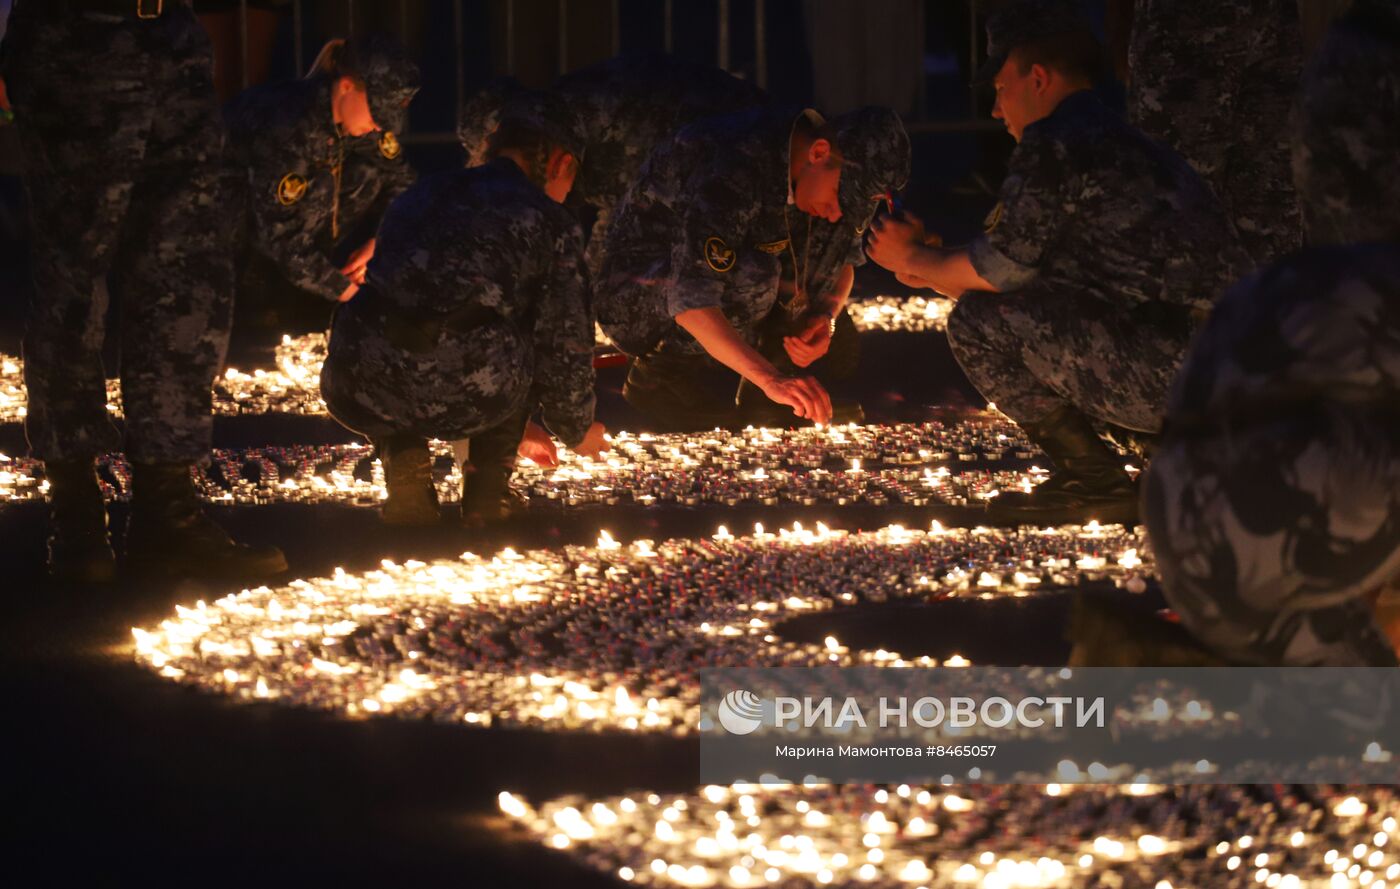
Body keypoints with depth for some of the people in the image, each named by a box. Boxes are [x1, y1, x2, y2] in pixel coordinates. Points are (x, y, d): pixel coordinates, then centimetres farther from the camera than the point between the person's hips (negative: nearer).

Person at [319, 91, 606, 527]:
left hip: (359, 397, 3)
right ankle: (486, 492, 20)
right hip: (463, 400, -3)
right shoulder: (550, 222, 11)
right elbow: (565, 346, 14)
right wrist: (577, 430, 37)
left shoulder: (421, 194, 27)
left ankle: (405, 475, 16)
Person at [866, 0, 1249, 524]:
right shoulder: (1124, 142, 24)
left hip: (1171, 369, -10)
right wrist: (932, 271, 28)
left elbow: (1002, 269, -5)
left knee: (979, 323, -7)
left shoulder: (1053, 143, -6)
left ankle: (1094, 481, -3)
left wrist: (914, 259, 13)